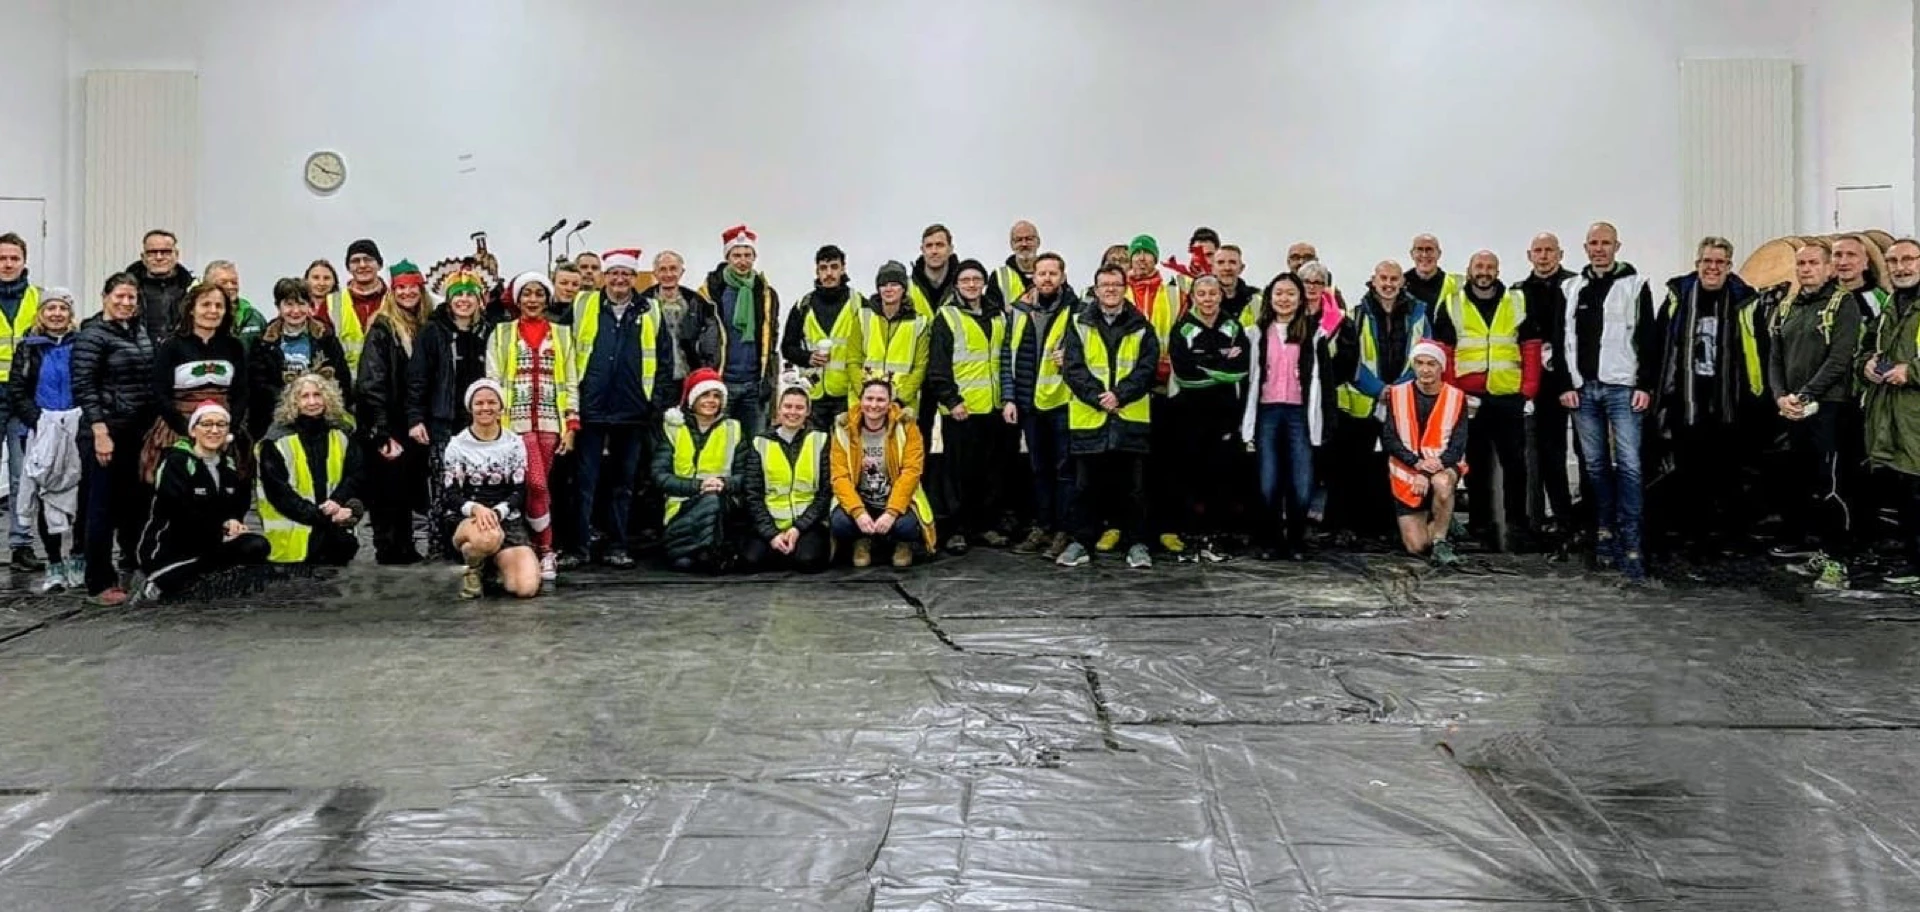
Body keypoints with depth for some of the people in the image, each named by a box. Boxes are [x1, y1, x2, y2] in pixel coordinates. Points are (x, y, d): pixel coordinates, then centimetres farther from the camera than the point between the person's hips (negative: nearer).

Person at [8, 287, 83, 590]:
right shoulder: (28, 348, 9)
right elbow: (16, 391, 4)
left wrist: (84, 418, -9)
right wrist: (37, 419, -9)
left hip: (77, 429, -1)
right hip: (43, 431, 1)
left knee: (79, 496, -1)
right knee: (46, 497, 0)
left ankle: (77, 561, 11)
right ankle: (54, 565, 6)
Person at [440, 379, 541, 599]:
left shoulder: (514, 443, 5)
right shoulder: (457, 445, 1)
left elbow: (519, 491, 0)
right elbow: (449, 495, -3)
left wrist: (497, 512, -20)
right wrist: (476, 508, -25)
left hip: (507, 518, 2)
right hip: (466, 519, -2)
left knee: (526, 587, -20)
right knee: (488, 537, -42)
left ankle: (496, 563, 16)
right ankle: (473, 568, -4)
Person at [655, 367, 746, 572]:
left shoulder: (733, 429, 10)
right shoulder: (672, 428, 6)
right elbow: (660, 476, -4)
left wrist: (724, 484, -19)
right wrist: (697, 486, -20)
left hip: (722, 506, 1)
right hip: (682, 508, -1)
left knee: (712, 499, -35)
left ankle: (715, 554, -17)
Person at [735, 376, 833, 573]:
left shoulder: (820, 440, 5)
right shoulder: (761, 443, 7)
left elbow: (826, 492, 1)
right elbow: (752, 494, 2)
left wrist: (798, 528, -11)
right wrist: (771, 533, -12)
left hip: (807, 522, -1)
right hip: (769, 522, 1)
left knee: (808, 560, -30)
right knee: (753, 559, -25)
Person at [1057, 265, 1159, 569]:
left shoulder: (1141, 326, 8)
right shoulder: (1079, 325, 7)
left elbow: (1147, 367, -1)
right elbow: (1072, 368, -2)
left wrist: (1120, 395, -14)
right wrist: (1097, 397, -14)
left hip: (1131, 418, 0)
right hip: (1088, 418, 0)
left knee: (1133, 485, 4)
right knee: (1087, 485, 6)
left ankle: (1137, 544, 12)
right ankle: (1083, 541, 16)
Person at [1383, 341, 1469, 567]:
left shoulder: (1456, 397, -3)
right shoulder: (1397, 394, 0)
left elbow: (1458, 446, -8)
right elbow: (1389, 440, -5)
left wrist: (1431, 470, -21)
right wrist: (1417, 462, -20)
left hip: (1444, 469, -1)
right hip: (1406, 474, 1)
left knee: (1442, 483, -40)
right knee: (1416, 547, -7)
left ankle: (1440, 542, -21)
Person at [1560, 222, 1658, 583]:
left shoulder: (1635, 285, 3)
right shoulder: (1573, 288, 12)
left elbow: (1647, 339, -1)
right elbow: (1563, 339, 11)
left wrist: (1645, 385, -8)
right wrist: (1566, 385, 2)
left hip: (1621, 388, -3)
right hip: (1583, 389, 4)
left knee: (1628, 465, -9)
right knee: (1595, 465, 8)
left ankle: (1630, 545, -10)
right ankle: (1605, 534, 16)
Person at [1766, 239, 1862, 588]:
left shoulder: (1843, 304, -3)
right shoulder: (1787, 309, 16)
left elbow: (1839, 359, -12)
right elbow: (1775, 359, 14)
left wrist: (1805, 395, -16)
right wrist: (1780, 396, -3)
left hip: (1828, 407, -7)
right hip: (1792, 412, 7)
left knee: (1829, 485, -11)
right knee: (1802, 482, 14)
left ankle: (1839, 559, -9)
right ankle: (1812, 543, 27)